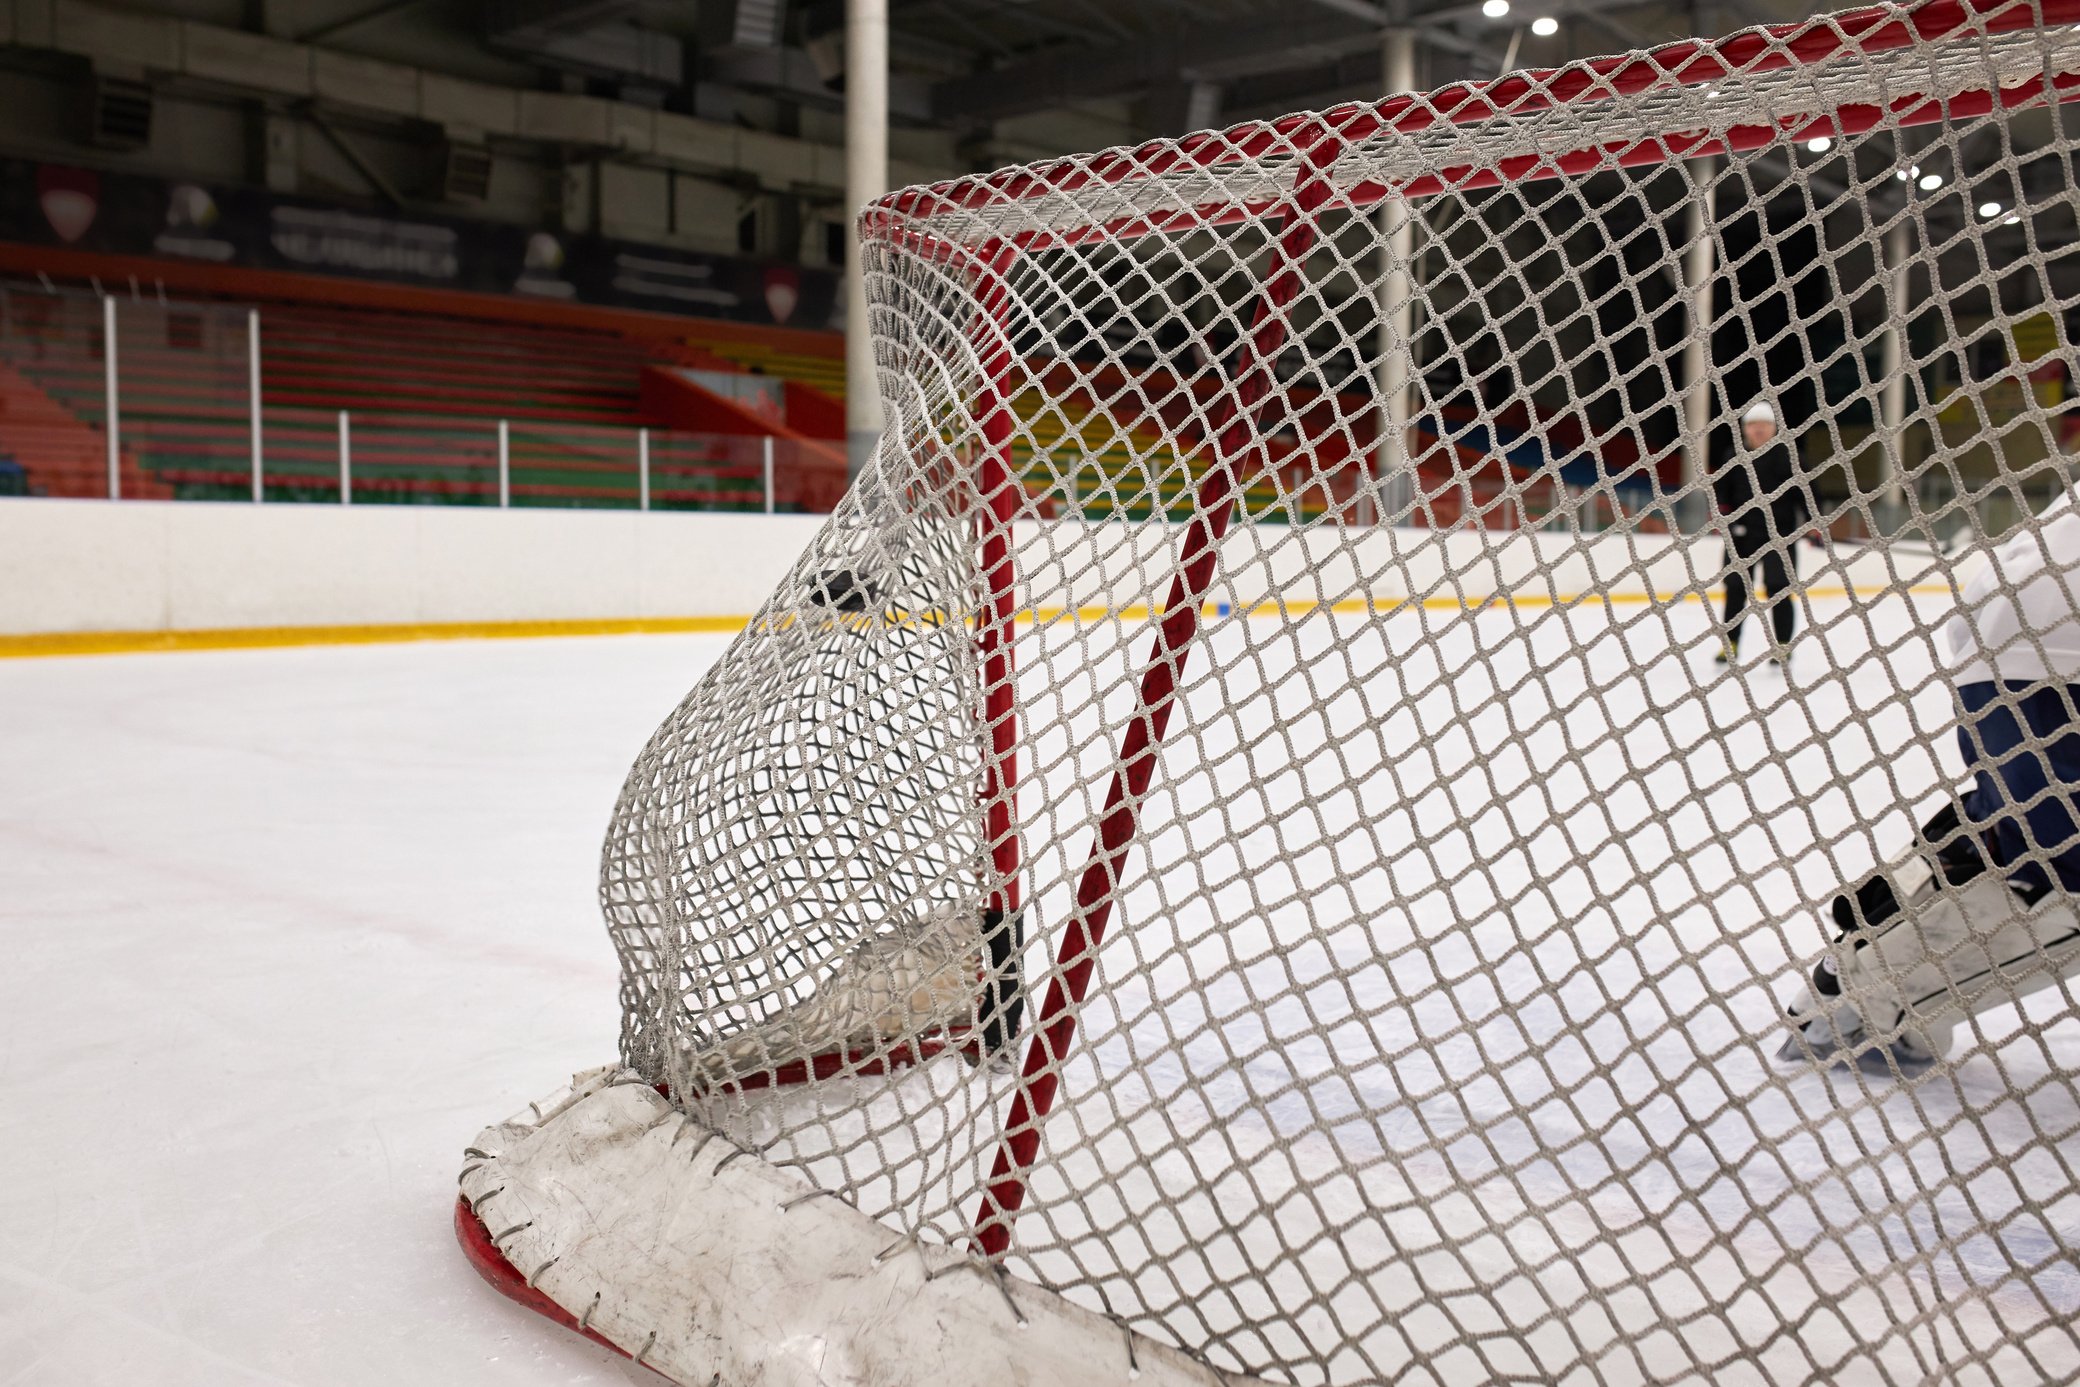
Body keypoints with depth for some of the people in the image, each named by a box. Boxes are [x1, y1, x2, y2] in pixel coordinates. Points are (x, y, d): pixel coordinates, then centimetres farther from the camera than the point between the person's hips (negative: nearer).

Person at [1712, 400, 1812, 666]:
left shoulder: (1787, 455, 0)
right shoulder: (1734, 457, 6)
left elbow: (1803, 490, 0)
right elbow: (1720, 490, 9)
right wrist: (1726, 516, -6)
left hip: (1778, 534, -2)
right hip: (1741, 534, 3)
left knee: (1778, 590, -2)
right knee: (1735, 587, 5)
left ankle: (1783, 644, 7)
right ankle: (1730, 643, 14)